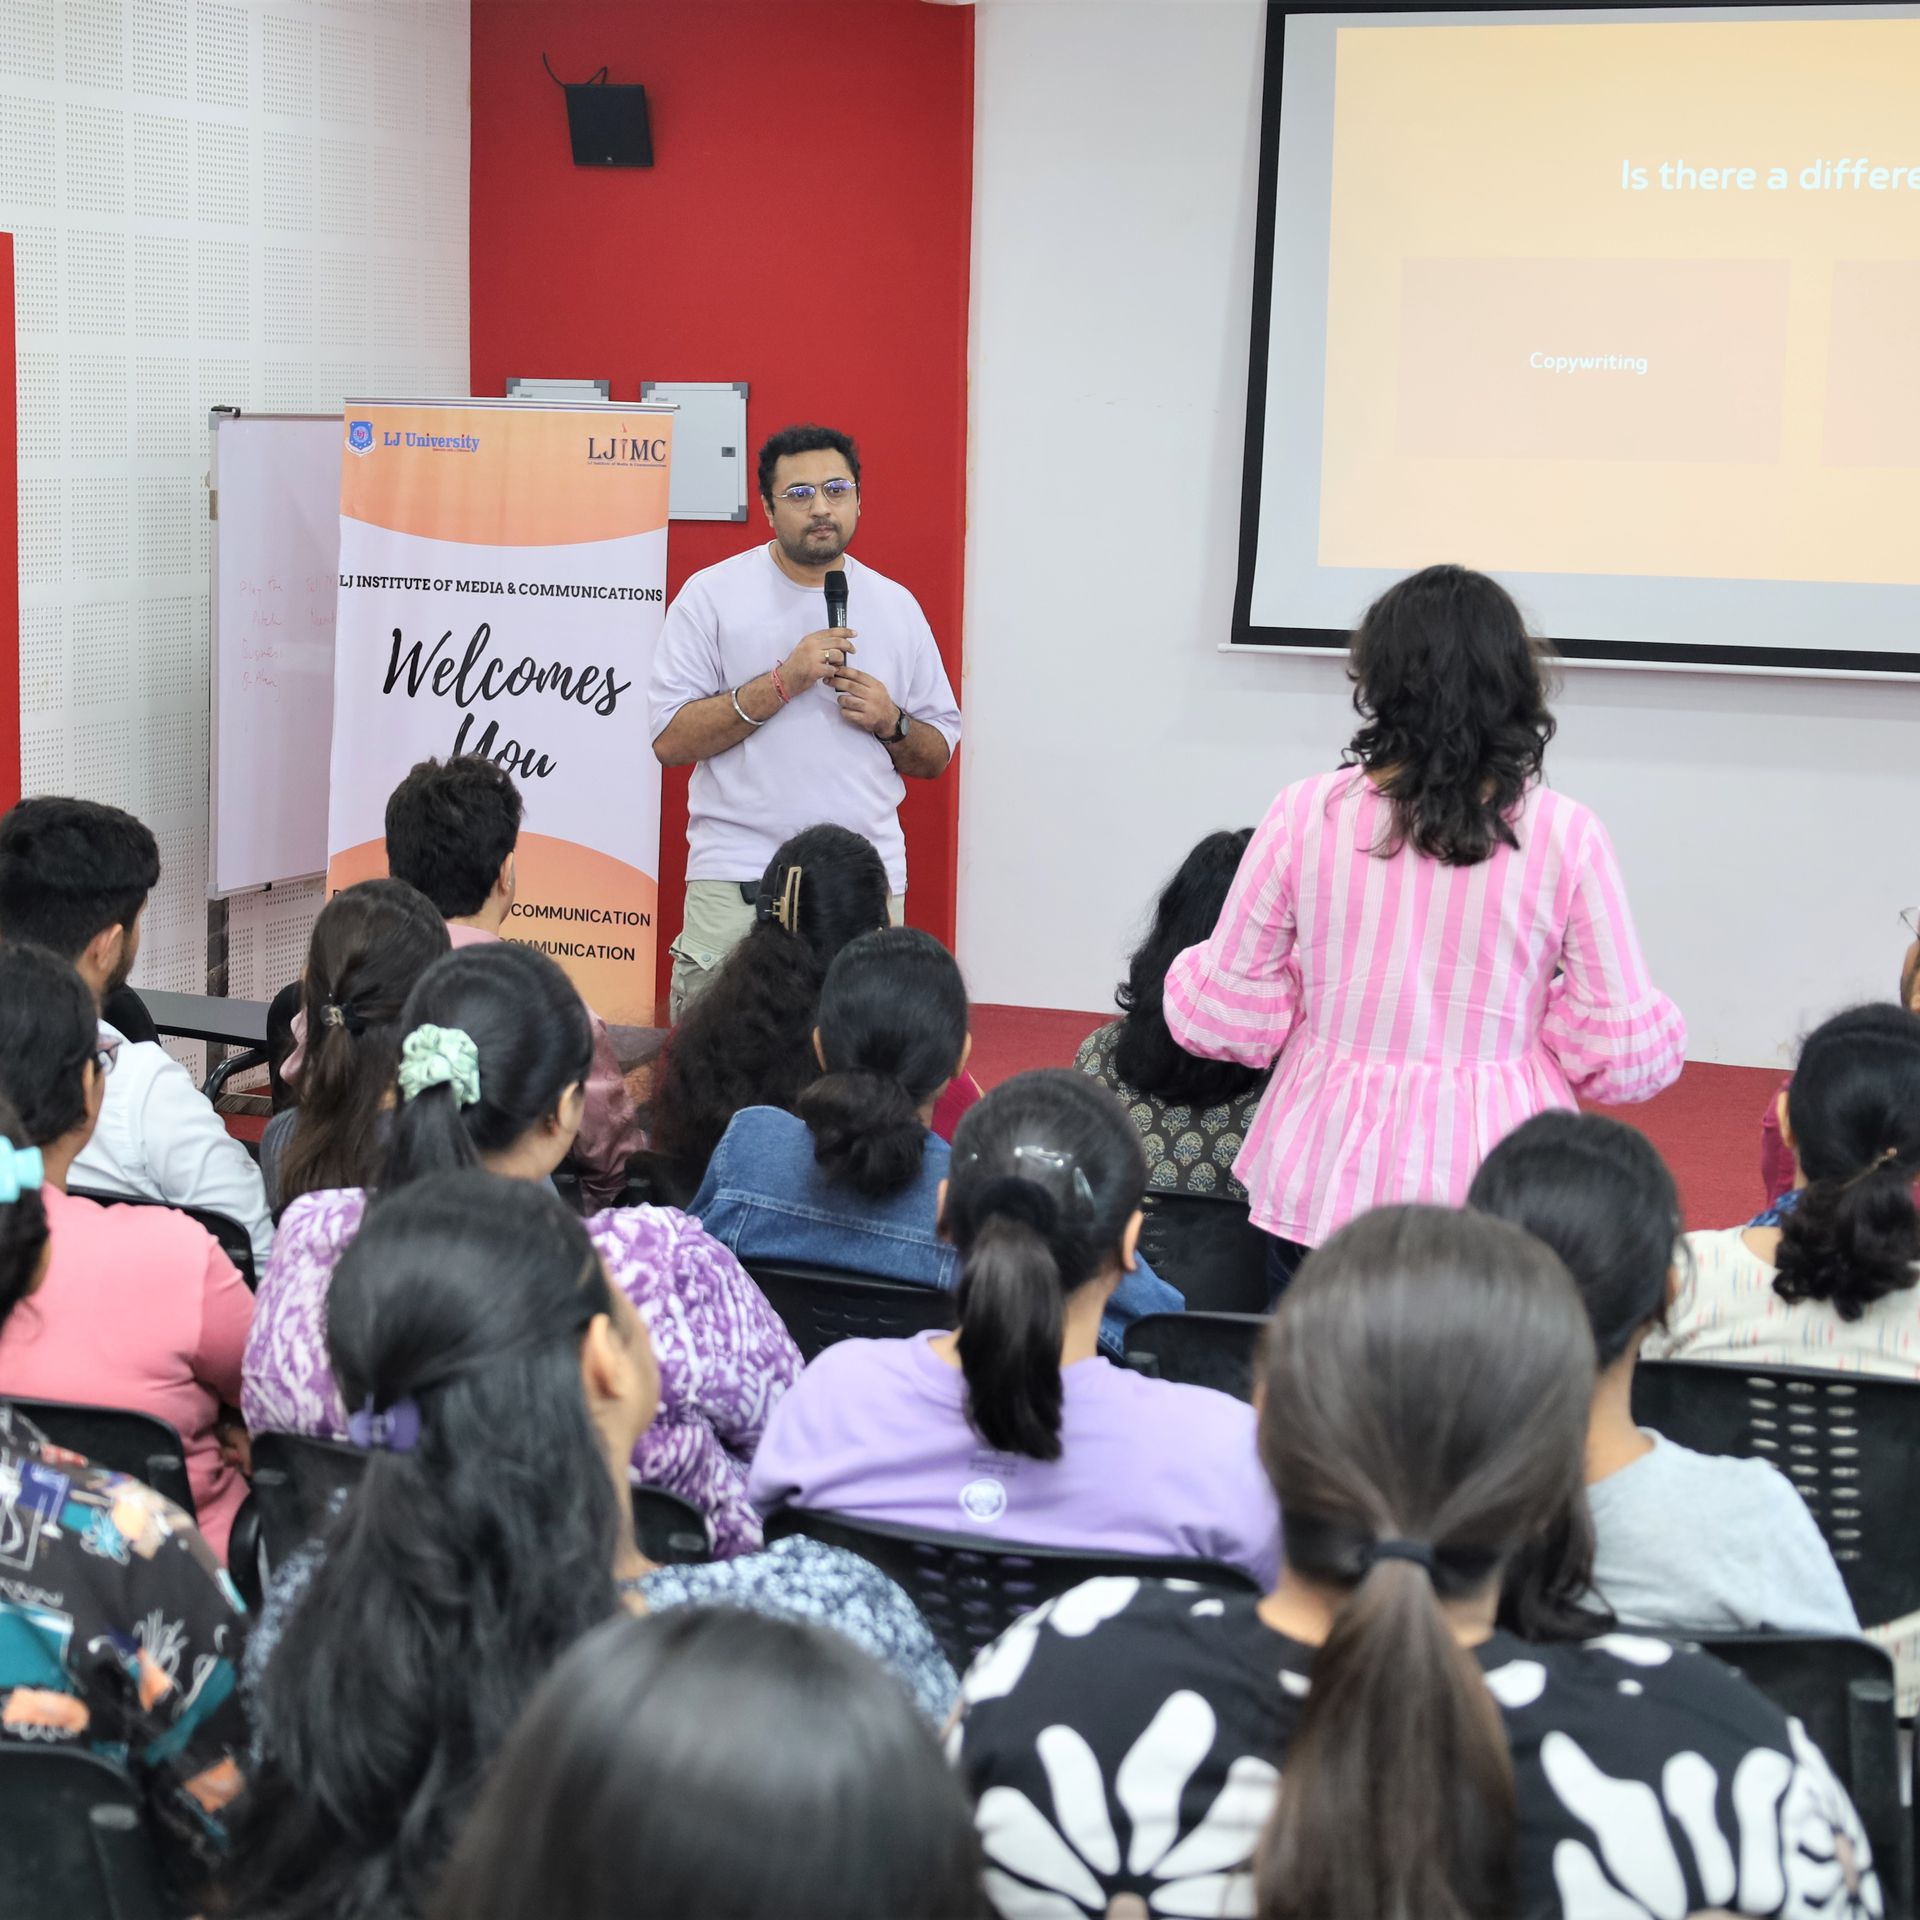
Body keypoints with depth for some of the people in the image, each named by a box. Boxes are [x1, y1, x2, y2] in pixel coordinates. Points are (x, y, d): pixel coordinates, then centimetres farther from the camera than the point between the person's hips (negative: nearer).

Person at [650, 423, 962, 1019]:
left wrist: (890, 724, -4)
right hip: (735, 880, -2)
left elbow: (938, 756, 17)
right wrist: (783, 683, -12)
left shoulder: (896, 607, 12)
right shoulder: (712, 595, 3)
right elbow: (670, 741, -6)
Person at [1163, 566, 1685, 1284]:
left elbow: (1225, 1013, 1)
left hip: (1325, 1183, 2)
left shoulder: (1307, 814, -5)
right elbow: (1623, 1049, -4)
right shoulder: (1564, 835, -8)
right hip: (1494, 1192, -1)